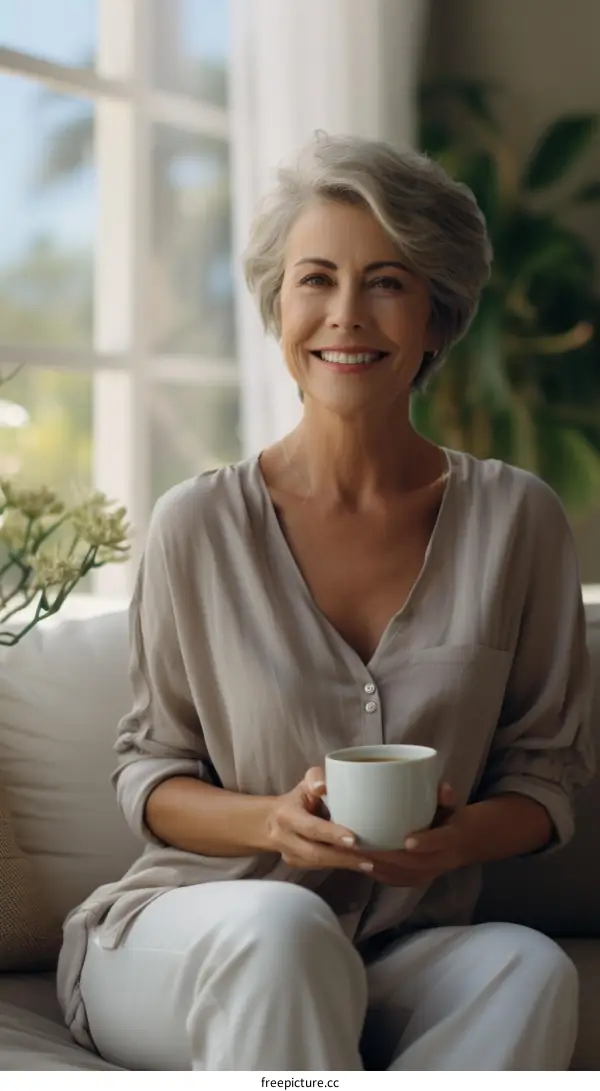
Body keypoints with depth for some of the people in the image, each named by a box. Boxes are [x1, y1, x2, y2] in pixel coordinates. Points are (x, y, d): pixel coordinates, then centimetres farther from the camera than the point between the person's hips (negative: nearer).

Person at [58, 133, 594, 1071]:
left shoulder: (515, 520, 0)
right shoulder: (199, 526, -3)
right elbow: (148, 770, 4)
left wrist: (455, 842, -16)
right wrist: (272, 820, -17)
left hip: (401, 958, 2)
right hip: (175, 945, -1)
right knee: (281, 924, -35)